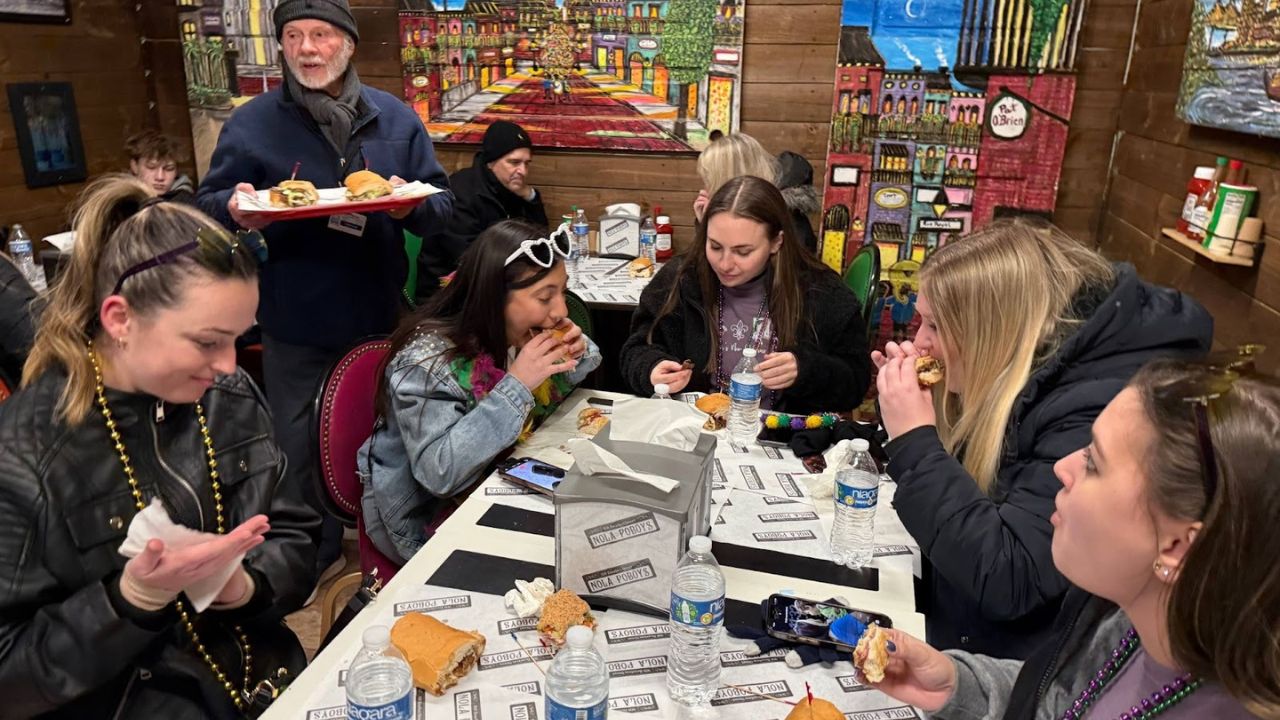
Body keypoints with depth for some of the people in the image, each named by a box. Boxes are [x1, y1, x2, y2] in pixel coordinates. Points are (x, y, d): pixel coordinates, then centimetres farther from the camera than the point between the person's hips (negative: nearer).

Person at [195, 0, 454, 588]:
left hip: (379, 318, 2)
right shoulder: (251, 123, -2)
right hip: (295, 325, -1)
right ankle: (315, 556, 32)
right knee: (299, 448, 9)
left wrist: (411, 204, -20)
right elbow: (207, 204, 3)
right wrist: (235, 208, -21)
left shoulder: (395, 118, 3)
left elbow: (440, 203, 4)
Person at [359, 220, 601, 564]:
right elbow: (439, 472, -34)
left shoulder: (515, 335, -7)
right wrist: (516, 385, -35)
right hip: (426, 518, -6)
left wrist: (577, 356, -15)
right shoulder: (427, 359, -25)